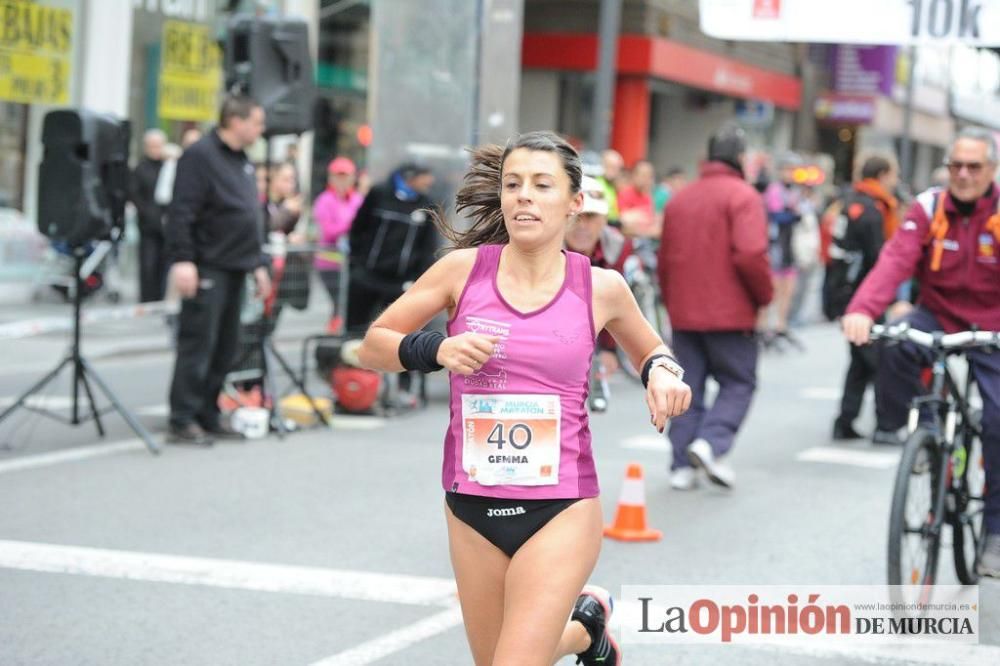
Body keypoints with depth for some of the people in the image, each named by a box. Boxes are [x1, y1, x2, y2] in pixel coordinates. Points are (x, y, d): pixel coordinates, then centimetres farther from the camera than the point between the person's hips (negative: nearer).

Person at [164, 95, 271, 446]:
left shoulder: (242, 162, 19)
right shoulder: (200, 155, -9)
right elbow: (182, 212, -16)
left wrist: (257, 263, 23)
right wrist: (183, 259, -22)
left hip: (233, 269, 9)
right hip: (206, 268, -9)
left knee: (223, 350, 10)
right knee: (197, 346, -7)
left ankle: (208, 417, 17)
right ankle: (183, 422, -3)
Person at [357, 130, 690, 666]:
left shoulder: (600, 287, -3)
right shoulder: (464, 269, -4)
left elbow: (650, 350, 17)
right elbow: (374, 344, 3)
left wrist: (662, 372, -6)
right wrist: (435, 351, -16)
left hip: (561, 508, -2)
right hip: (471, 506, 2)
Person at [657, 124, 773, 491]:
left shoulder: (679, 199, 12)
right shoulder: (742, 196, -9)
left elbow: (665, 259, 16)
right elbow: (750, 255, -20)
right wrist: (764, 296, -5)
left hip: (683, 314, 5)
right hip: (730, 314, -5)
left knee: (687, 387, 10)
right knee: (738, 382, 6)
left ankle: (683, 465, 6)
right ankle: (711, 442, -15)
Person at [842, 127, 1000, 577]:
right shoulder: (929, 208, -7)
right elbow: (895, 260, -21)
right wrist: (862, 310, -39)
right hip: (937, 316, 1)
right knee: (895, 342, -32)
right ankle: (898, 427, -10)